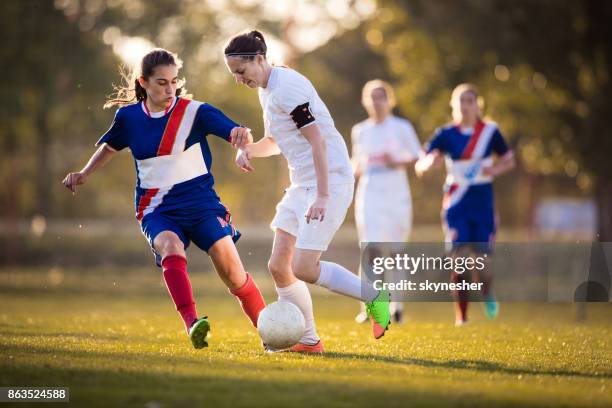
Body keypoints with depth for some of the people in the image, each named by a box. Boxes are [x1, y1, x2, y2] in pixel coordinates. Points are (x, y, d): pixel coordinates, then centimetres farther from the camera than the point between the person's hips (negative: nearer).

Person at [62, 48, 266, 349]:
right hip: (156, 209, 1)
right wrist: (84, 174, 14)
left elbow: (237, 135, -17)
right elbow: (110, 146, 25)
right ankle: (193, 325, -46)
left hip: (200, 202, -1)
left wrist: (242, 135, -40)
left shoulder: (195, 112, -7)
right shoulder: (129, 116, 3)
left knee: (230, 267, -16)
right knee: (170, 247, -32)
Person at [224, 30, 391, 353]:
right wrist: (248, 150, 4)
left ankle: (375, 298, 1)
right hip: (302, 184, 10)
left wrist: (323, 196, -25)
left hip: (329, 180, -10)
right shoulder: (266, 90, 13)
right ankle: (308, 341, 11)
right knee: (278, 266, 3)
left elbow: (317, 141, -21)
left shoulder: (287, 87, -17)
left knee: (303, 268, -15)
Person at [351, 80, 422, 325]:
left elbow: (418, 157, 2)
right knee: (371, 249, -14)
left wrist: (398, 163, -15)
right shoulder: (359, 131, 10)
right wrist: (356, 168, 0)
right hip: (369, 194, 1)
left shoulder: (401, 127, 0)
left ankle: (395, 304, 22)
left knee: (394, 251, 7)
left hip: (396, 194, -1)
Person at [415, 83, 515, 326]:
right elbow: (420, 166, -4)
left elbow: (509, 160, 12)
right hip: (456, 205, 0)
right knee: (460, 257, -10)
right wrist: (430, 161, -28)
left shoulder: (490, 131, 2)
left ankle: (487, 294, 31)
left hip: (483, 203, 0)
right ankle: (461, 315, 2)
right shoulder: (446, 134, 0)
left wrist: (495, 170, -10)